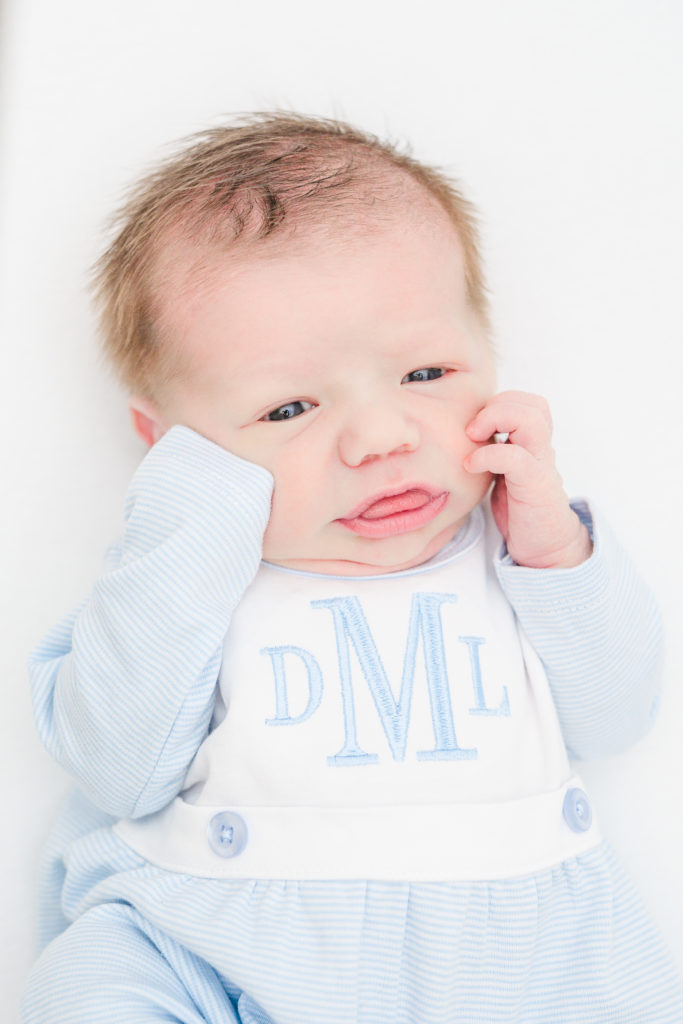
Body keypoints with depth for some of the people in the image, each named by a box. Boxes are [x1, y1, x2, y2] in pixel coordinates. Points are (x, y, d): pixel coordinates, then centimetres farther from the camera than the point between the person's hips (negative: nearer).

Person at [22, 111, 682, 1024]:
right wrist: (191, 543, -18)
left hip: (491, 949, 2)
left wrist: (559, 555, -12)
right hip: (212, 948, -1)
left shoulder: (509, 542, 3)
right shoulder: (183, 564, -2)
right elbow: (117, 774, -12)